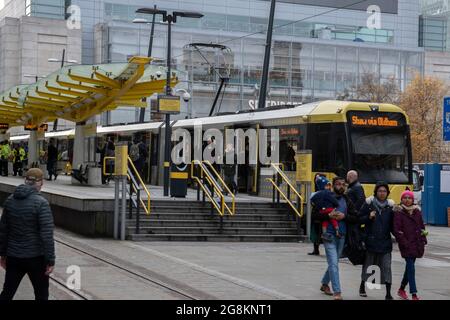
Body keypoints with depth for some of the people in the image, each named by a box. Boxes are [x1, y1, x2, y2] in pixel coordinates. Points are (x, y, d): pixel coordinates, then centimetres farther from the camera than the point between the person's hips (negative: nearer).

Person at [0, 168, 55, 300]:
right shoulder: (41, 203, -16)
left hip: (13, 256, 5)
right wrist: (50, 261, -13)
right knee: (41, 294, 9)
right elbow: (47, 235, -18)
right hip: (36, 257, -5)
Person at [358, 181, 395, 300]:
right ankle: (362, 286, 35)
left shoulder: (390, 206, 4)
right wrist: (368, 217, -17)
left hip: (385, 242, 1)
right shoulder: (369, 204, -2)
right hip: (370, 241, -1)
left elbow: (392, 224, 7)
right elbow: (360, 218, 1)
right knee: (367, 264, 13)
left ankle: (388, 293, -2)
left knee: (386, 267, -5)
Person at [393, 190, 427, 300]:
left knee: (410, 266, 13)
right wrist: (404, 243, -15)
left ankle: (401, 289, 30)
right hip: (406, 245, -6)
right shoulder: (399, 212, -6)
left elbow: (422, 226, 17)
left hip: (417, 243, 6)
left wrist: (423, 240, 9)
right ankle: (414, 294, -12)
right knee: (410, 267, -11)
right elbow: (396, 230, -10)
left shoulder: (417, 211, 11)